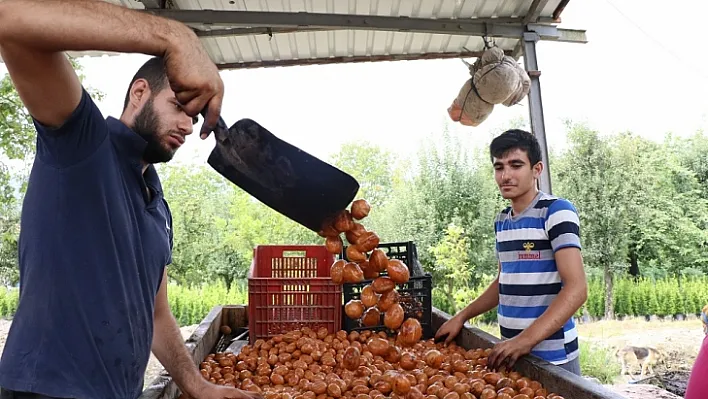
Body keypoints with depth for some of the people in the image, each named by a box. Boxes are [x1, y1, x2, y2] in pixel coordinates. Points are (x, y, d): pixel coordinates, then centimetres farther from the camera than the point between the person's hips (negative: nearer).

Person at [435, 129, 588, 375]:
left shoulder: (557, 212, -12)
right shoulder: (501, 221, 9)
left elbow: (577, 288, -20)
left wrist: (526, 340, -29)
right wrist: (461, 317, 14)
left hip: (551, 356, -6)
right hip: (511, 351, 6)